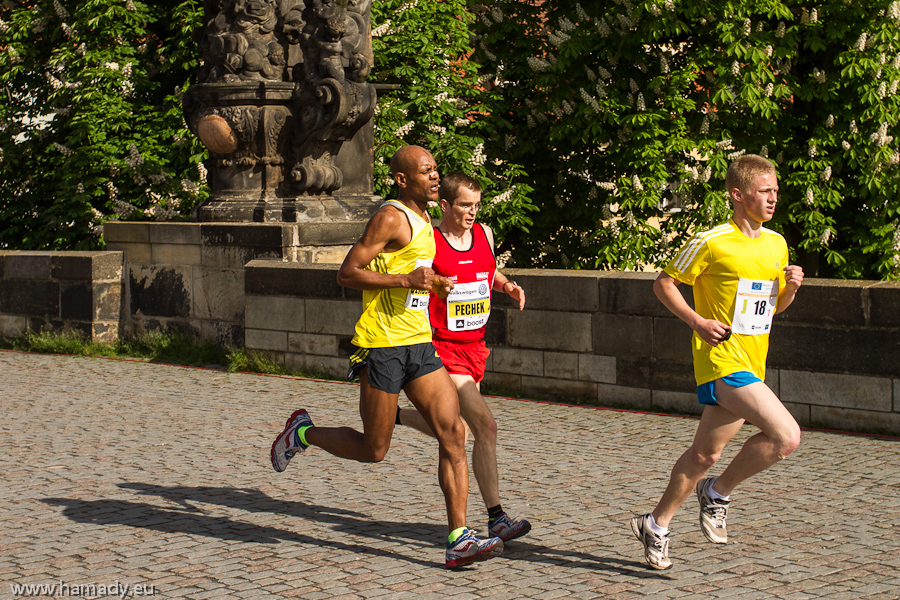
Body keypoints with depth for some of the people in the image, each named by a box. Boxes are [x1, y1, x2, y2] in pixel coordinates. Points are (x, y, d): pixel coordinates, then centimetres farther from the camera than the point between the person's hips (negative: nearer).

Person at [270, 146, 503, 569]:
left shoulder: (423, 223, 17)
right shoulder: (391, 218, -11)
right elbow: (346, 274, -15)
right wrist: (406, 280, -21)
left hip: (419, 344, 8)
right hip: (382, 345, -8)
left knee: (453, 434, -6)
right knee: (373, 450, 2)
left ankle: (459, 541, -6)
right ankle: (302, 432, 28)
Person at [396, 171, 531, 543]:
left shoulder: (484, 233, 6)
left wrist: (507, 286, 5)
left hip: (475, 347, 8)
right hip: (444, 349, -7)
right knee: (485, 428, -16)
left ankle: (393, 416, 45)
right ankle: (496, 518, -7)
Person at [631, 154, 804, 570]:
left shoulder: (777, 244, 11)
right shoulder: (712, 243, -10)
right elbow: (664, 283, -3)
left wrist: (791, 287, 1)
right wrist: (697, 321, -14)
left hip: (752, 365, 7)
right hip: (721, 359, -7)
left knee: (706, 453, 11)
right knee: (786, 435, -19)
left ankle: (656, 525, 25)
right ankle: (719, 492, 0)